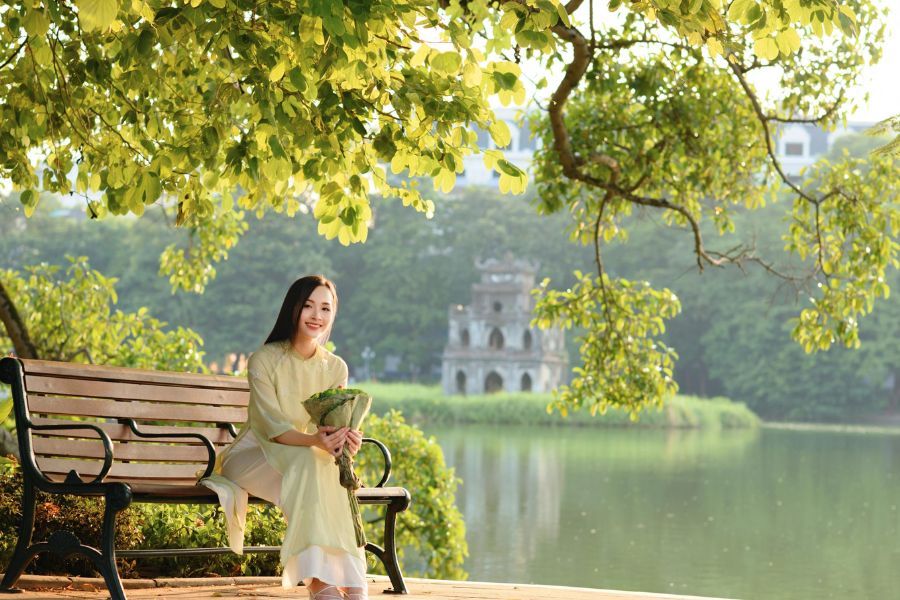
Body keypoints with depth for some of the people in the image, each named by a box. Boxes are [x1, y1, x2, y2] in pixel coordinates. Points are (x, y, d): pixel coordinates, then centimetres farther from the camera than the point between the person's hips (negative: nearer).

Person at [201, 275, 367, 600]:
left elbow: (337, 425, -4)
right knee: (306, 463, -36)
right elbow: (272, 426, -20)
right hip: (254, 455, -4)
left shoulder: (336, 368, 2)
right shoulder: (264, 360, -12)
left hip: (306, 458, 4)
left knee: (335, 473, -32)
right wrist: (314, 440, -39)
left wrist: (346, 438, -30)